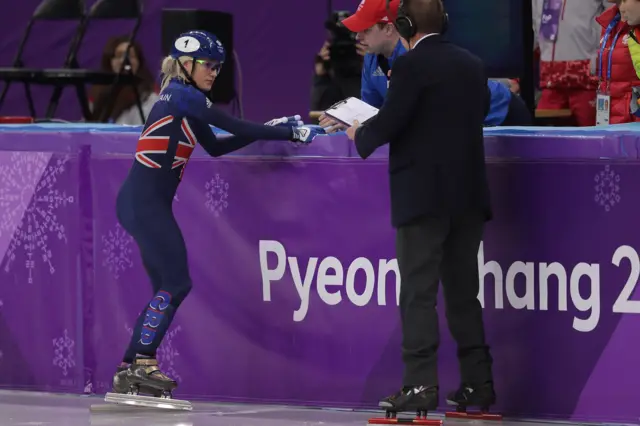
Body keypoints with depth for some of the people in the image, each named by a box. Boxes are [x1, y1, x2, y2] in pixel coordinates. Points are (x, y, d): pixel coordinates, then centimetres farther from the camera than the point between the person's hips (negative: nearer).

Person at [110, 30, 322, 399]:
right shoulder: (182, 96, -11)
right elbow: (235, 128, -15)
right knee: (176, 282, -10)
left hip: (145, 203, 10)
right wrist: (291, 134, -10)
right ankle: (144, 364, -10)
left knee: (167, 288, 9)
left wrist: (270, 129, 13)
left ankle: (129, 370, 10)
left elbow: (216, 146, 20)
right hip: (145, 202, -10)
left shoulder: (185, 100, 17)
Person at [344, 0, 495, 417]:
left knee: (418, 291, -5)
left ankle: (421, 384, -11)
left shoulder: (412, 65, -12)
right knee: (464, 290, 12)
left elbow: (388, 122, -16)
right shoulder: (473, 65, 10)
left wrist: (360, 134, 5)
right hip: (469, 194, 7)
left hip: (422, 195, -7)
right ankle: (478, 382, 11)